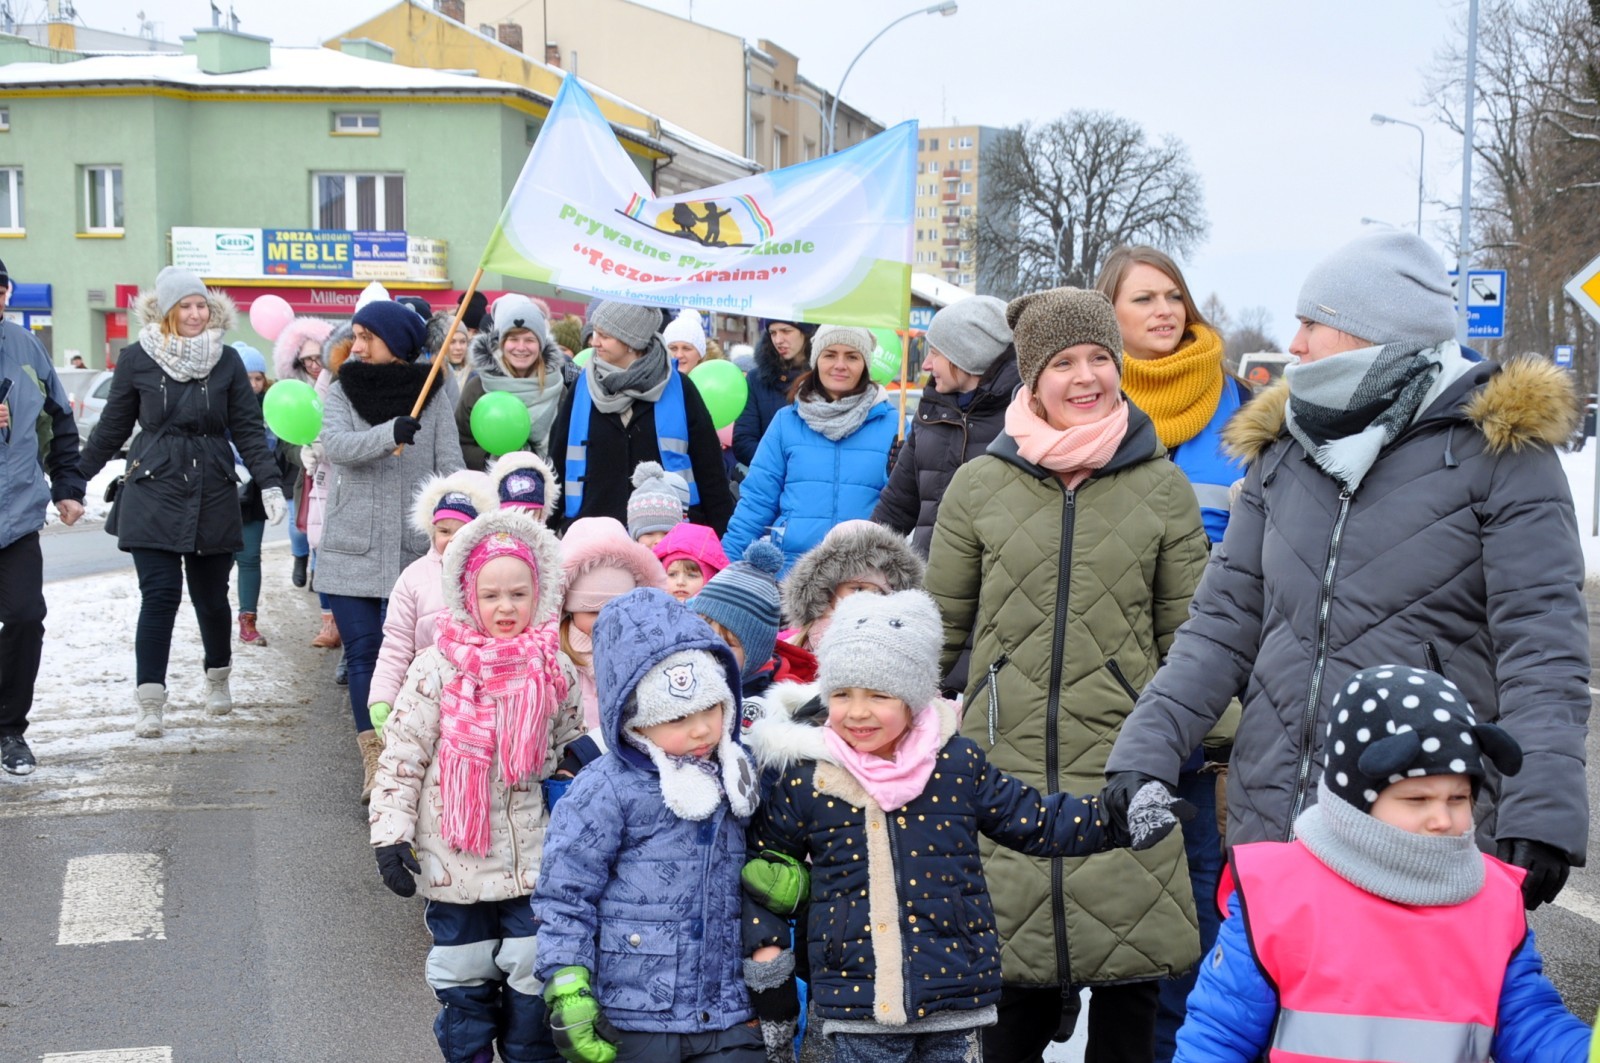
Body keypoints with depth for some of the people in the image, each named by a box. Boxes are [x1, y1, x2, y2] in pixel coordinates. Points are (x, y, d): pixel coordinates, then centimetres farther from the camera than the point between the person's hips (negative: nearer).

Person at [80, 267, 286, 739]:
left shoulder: (226, 360, 3)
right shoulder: (137, 359, 0)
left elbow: (248, 428, 3)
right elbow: (112, 428, 8)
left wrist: (270, 484, -6)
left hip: (213, 496, 2)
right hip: (153, 493, -2)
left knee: (212, 597, 8)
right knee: (160, 596, -10)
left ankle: (218, 679, 33)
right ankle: (150, 702, -3)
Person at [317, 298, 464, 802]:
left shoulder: (432, 394, 3)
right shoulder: (342, 392, 4)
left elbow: (450, 467, 2)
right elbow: (336, 445, -15)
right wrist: (390, 433, -33)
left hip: (415, 546, -1)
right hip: (352, 546, 1)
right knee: (362, 652, -3)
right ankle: (374, 760, -3)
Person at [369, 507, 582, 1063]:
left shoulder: (555, 671, -2)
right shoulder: (437, 670, -11)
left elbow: (573, 751, 13)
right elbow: (400, 756, -7)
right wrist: (390, 834, -10)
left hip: (533, 861, 2)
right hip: (455, 863, -2)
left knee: (535, 977, 8)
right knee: (463, 980, 12)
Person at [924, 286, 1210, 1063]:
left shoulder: (1162, 487, 5)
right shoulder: (979, 484, 5)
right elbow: (939, 629, 12)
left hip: (1124, 772, 0)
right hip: (1004, 763, 0)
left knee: (1129, 989, 1)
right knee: (1014, 986, 2)